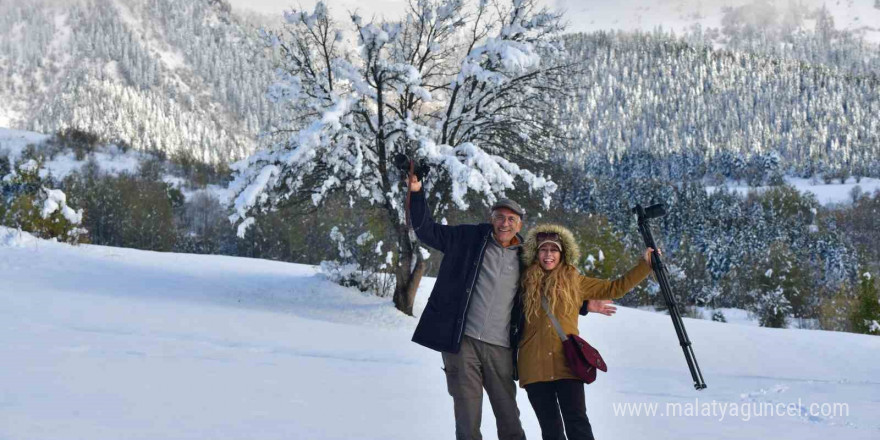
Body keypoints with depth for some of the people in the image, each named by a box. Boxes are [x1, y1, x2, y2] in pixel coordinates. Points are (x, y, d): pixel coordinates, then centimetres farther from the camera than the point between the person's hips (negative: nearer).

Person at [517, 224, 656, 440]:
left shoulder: (575, 282, 11)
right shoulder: (526, 282, 11)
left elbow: (614, 288, 13)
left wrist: (645, 265, 9)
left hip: (567, 363, -1)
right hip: (535, 366, 1)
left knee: (577, 422, -11)